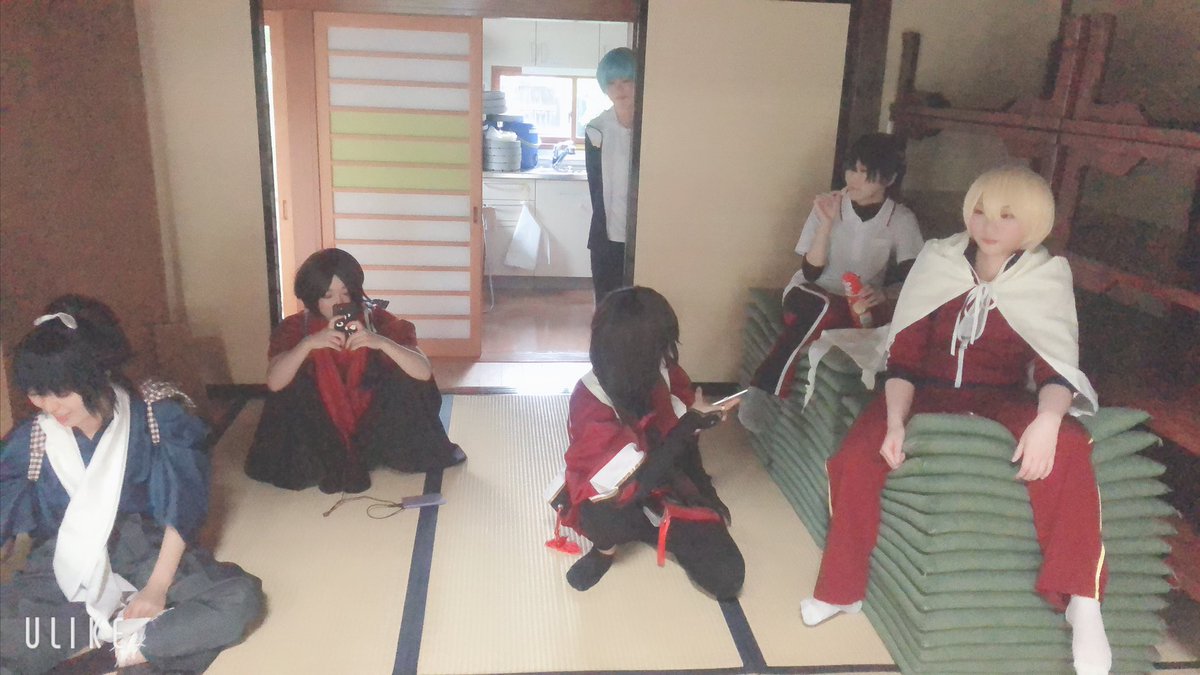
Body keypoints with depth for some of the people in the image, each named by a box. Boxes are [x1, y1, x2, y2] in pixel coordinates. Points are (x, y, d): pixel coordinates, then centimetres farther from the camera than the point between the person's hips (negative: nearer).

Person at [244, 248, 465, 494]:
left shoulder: (377, 320, -17)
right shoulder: (296, 327, -13)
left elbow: (424, 373, -27)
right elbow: (274, 383, -27)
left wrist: (381, 342, -41)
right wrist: (309, 343, -40)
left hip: (373, 424, -1)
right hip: (323, 429, 1)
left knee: (405, 381, -21)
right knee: (292, 392, -23)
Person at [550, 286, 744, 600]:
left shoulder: (660, 370, -13)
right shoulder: (589, 402, -29)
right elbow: (630, 486, -32)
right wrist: (688, 424, -27)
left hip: (667, 490, 5)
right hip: (613, 501, -4)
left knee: (727, 576, -11)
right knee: (608, 512, -41)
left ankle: (656, 530, 16)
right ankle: (606, 547, -2)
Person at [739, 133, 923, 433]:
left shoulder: (902, 220, -1)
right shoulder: (829, 205, -5)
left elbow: (909, 278, -10)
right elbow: (811, 273, -11)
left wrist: (883, 294, -32)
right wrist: (827, 221, -22)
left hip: (859, 306, 2)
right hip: (808, 295, -2)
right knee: (824, 307, -38)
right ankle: (762, 391, -33)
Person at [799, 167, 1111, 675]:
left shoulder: (1047, 278, -3)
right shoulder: (938, 262, -3)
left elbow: (1057, 366, -12)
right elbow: (904, 355, -6)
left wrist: (1047, 421, -34)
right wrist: (895, 422, -21)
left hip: (1001, 398, 0)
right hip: (929, 391, 1)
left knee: (1066, 448, -33)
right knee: (856, 457, -25)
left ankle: (1081, 601, -22)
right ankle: (842, 589, -5)